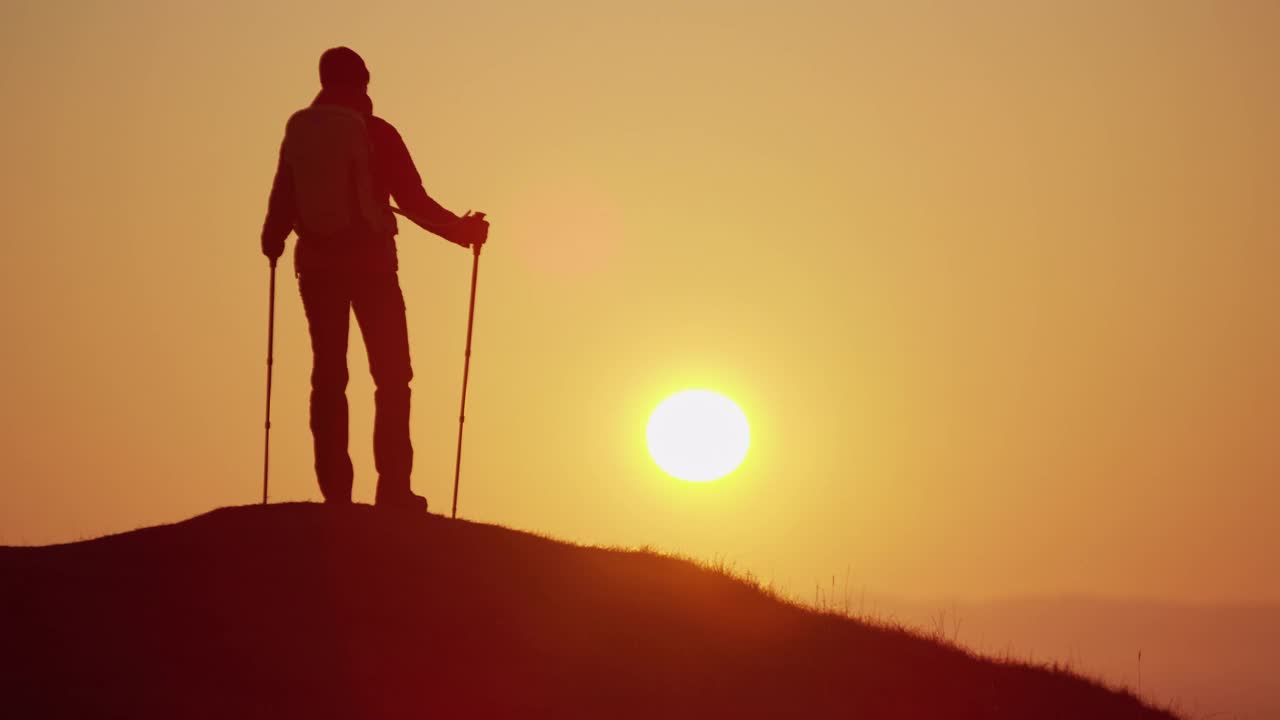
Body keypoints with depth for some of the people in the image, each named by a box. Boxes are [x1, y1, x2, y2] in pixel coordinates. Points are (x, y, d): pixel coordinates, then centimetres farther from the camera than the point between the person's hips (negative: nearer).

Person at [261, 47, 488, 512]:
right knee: (391, 374, 2)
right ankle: (393, 487, -7)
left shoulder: (298, 133, 3)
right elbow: (413, 201, -6)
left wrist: (272, 241, 26)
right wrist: (462, 230, 8)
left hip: (316, 264, 3)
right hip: (371, 263, -3)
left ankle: (335, 492, 2)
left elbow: (282, 200, 5)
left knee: (328, 375, 7)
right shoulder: (375, 133, -6)